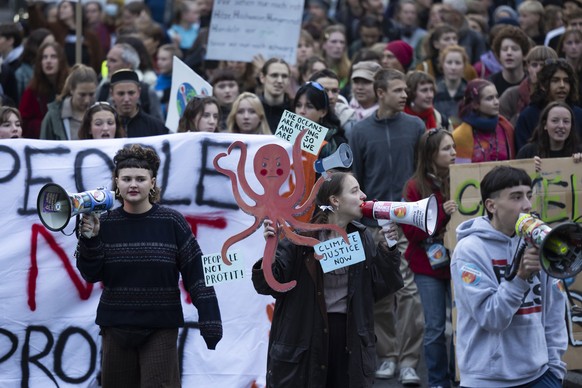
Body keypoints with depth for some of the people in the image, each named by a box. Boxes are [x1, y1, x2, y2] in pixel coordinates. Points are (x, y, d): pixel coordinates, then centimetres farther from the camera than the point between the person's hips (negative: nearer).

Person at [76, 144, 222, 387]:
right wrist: (89, 239, -16)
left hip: (160, 329, -3)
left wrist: (209, 322, -10)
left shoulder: (171, 223, -4)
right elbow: (91, 274, 0)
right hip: (116, 328, 3)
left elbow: (196, 274, -5)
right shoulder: (105, 224, 1)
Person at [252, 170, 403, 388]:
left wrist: (387, 250, -4)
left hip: (350, 336, 4)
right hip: (303, 336, -4)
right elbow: (268, 284, -9)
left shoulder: (363, 239, 4)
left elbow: (380, 288, 7)